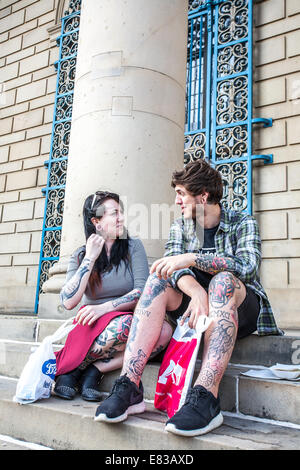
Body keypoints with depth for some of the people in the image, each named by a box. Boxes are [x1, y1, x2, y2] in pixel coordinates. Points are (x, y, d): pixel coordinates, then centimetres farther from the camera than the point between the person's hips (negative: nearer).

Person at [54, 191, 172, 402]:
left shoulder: (133, 247, 3)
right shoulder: (80, 256, 3)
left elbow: (142, 292, -8)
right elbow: (68, 302, -10)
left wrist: (104, 307, -21)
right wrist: (90, 259, -11)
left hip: (130, 318, 2)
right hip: (93, 325, -2)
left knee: (164, 331, -29)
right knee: (124, 323, -36)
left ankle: (95, 370, -20)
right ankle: (68, 369, -15)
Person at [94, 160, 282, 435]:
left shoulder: (242, 223, -2)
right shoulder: (180, 227, 9)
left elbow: (248, 266, -21)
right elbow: (175, 267, -9)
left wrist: (192, 258, -31)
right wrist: (197, 293, -31)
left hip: (241, 310, -3)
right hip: (193, 306, 4)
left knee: (223, 281, -35)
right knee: (158, 281, -23)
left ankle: (206, 397, -44)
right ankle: (129, 385, -32)